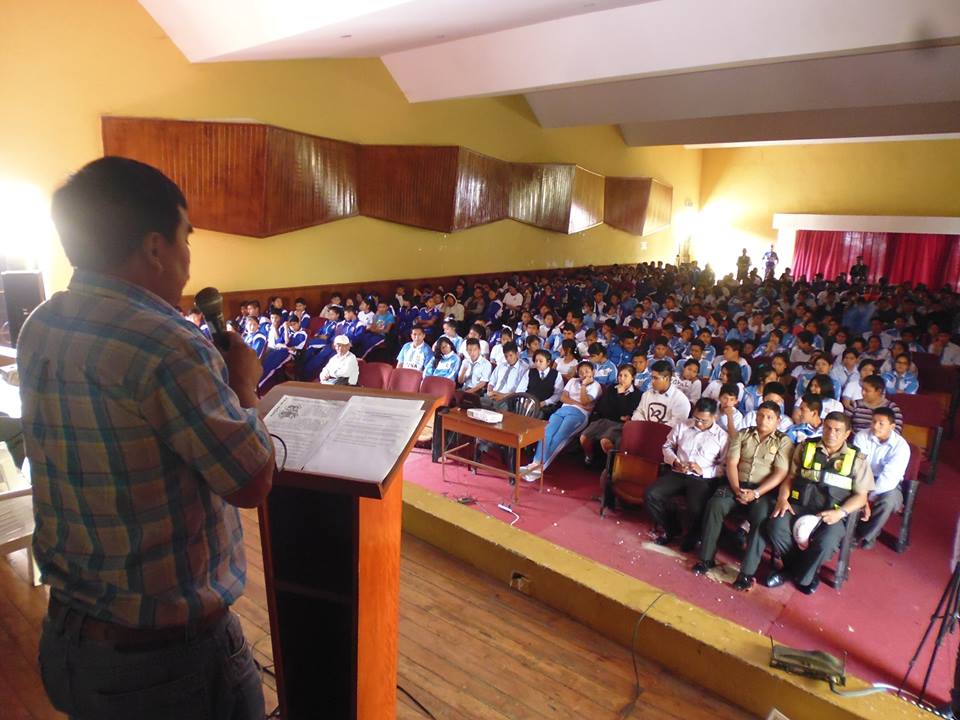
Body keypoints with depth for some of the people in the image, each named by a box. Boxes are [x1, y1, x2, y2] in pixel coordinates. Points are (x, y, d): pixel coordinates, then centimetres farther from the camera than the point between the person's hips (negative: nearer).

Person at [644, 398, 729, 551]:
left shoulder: (722, 436, 0)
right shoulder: (682, 426, 10)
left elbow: (725, 467, -2)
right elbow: (667, 446, 18)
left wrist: (703, 471, -16)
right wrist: (674, 461, -1)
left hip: (703, 479, -3)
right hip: (677, 473, 4)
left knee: (695, 509, -32)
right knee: (650, 495, -20)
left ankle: (691, 536, 7)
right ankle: (672, 528, 8)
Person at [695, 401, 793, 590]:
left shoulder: (783, 442, 6)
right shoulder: (742, 434, 13)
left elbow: (780, 473, -5)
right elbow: (731, 463, 4)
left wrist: (756, 493, -17)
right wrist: (736, 489, -13)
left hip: (764, 491, -2)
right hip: (737, 485, 2)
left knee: (761, 518, -32)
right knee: (715, 504, -26)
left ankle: (747, 571, -26)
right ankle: (706, 558, -17)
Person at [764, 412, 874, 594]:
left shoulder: (857, 459, 5)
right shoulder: (805, 447, 10)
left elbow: (861, 496, 5)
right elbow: (790, 476, 12)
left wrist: (840, 512, -13)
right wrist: (783, 498, -7)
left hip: (832, 514, -1)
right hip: (800, 506, 2)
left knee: (825, 543, -31)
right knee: (776, 527, -27)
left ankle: (802, 575, 1)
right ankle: (794, 566, 4)